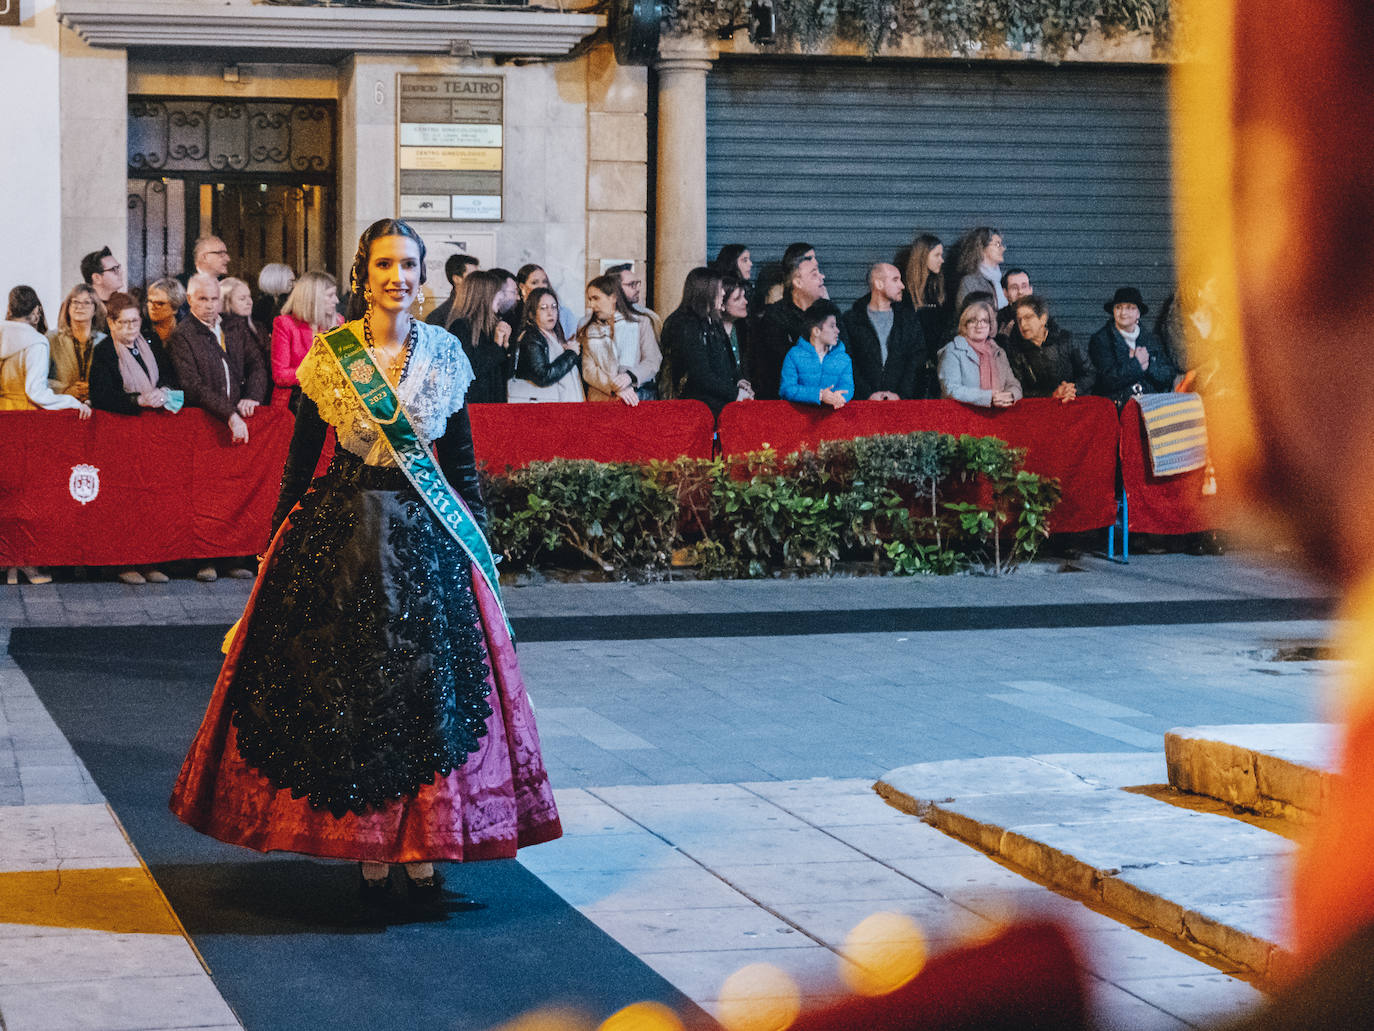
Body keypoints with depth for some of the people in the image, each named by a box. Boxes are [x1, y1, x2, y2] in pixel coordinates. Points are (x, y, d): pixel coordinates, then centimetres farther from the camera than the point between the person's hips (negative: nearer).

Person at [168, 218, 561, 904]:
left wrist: (481, 540, 8)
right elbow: (300, 457, 2)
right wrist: (279, 538, 1)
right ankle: (370, 855, 7)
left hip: (428, 536, 2)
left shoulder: (445, 354, 3)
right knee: (351, 686, 0)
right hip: (342, 534, -2)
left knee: (432, 686, 1)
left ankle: (424, 851, 9)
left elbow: (461, 459, 9)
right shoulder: (328, 354, -3)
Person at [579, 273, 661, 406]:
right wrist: (615, 388, -13)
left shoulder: (641, 322, 10)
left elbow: (653, 361, 2)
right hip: (602, 399, 1)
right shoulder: (590, 331, 15)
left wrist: (630, 376, -17)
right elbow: (588, 370, 4)